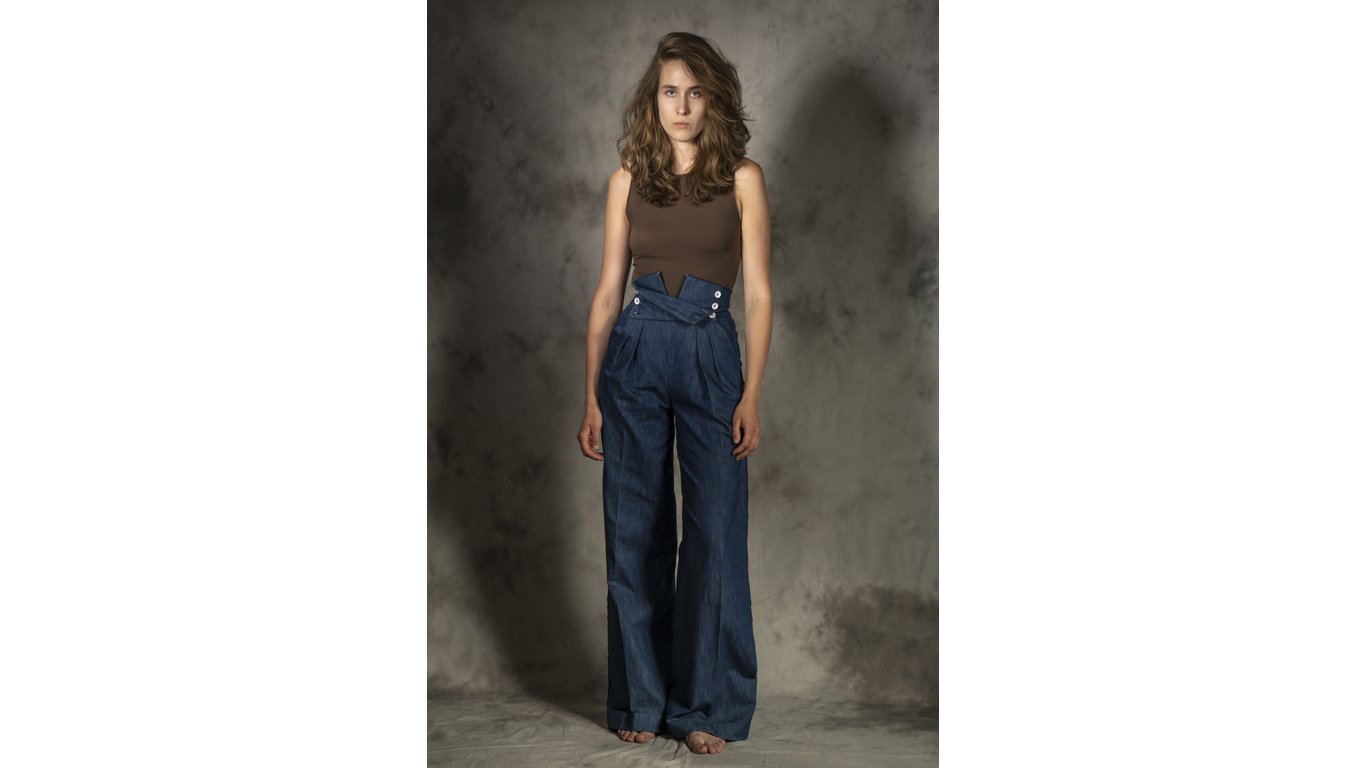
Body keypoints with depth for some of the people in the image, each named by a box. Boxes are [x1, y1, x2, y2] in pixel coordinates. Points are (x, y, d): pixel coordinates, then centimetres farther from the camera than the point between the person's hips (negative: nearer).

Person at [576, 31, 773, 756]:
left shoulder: (742, 179, 2)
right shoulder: (628, 180, 7)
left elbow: (759, 295, -1)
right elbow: (607, 293, 8)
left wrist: (750, 395, -8)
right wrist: (592, 397, 4)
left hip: (711, 357, -2)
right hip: (635, 357, 2)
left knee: (715, 533, 0)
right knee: (635, 534, 5)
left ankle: (706, 705, 13)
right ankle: (641, 700, 19)